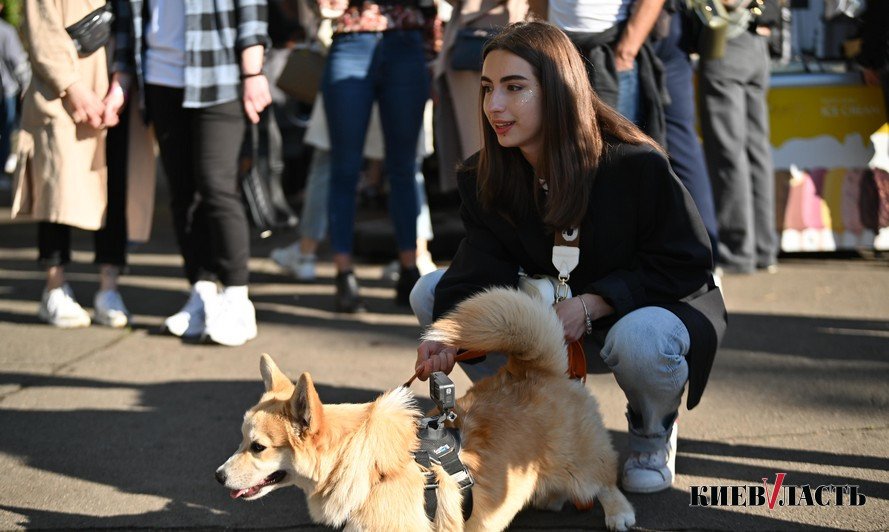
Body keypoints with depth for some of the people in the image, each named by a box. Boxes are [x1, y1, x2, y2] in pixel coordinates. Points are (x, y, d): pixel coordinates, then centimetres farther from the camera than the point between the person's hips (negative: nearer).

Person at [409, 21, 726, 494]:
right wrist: (450, 339, -39)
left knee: (640, 340, -42)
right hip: (554, 308, 5)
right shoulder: (483, 180, -10)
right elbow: (480, 276, -18)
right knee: (431, 292, -10)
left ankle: (653, 435, -3)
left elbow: (685, 264, -20)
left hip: (655, 303, -5)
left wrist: (590, 305, -30)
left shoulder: (636, 166, -26)